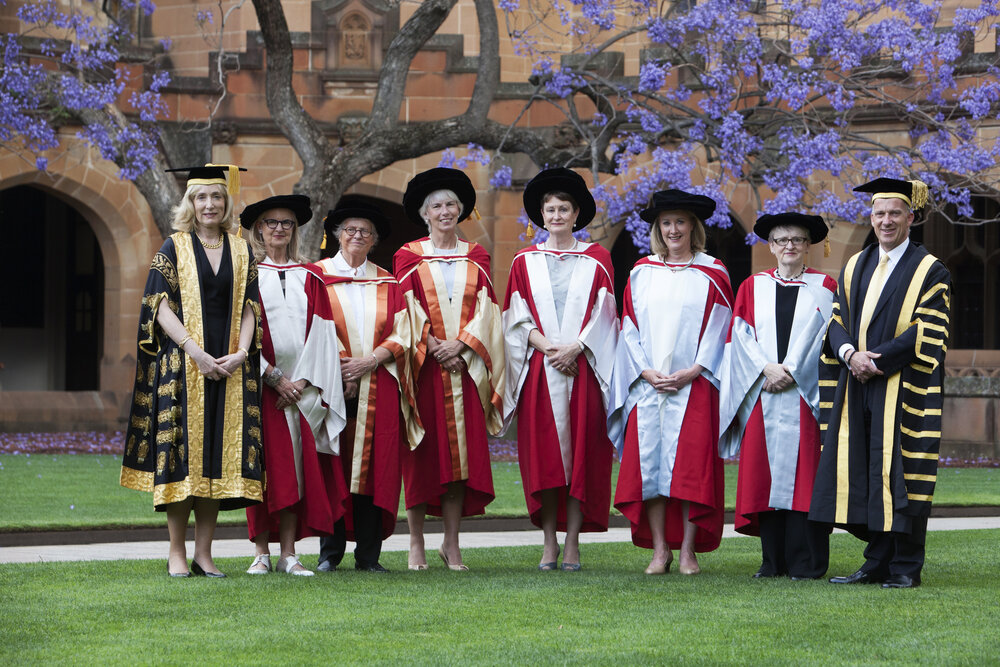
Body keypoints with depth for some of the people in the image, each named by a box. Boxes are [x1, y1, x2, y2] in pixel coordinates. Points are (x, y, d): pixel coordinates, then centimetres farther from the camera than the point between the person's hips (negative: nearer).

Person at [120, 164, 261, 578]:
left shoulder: (241, 251, 12)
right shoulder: (174, 248, 2)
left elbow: (250, 308, 8)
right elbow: (161, 306, -5)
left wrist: (241, 352, -9)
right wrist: (195, 352, -16)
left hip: (229, 366, 3)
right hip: (181, 365, -3)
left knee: (219, 454, 0)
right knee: (183, 449, -5)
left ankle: (204, 553, 5)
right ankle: (177, 553, 0)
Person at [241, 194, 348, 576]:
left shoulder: (307, 278, 13)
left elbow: (320, 330, 6)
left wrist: (303, 380, -6)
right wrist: (274, 377, -11)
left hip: (302, 386, 3)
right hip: (262, 384, -3)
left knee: (298, 468, -1)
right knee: (265, 466, -4)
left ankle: (288, 553, 2)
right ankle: (261, 553, 0)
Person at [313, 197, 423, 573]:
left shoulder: (387, 283, 15)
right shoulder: (320, 276, 7)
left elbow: (400, 334, 7)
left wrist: (371, 360, -9)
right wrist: (338, 366, -11)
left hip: (379, 386, 2)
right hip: (332, 385, -2)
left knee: (373, 467, -2)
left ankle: (368, 554, 0)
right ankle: (331, 552, 3)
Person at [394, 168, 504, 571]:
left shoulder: (476, 256, 12)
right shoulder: (408, 256, 5)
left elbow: (484, 308, 4)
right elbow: (407, 308, -3)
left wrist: (460, 344, -11)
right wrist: (433, 347, -13)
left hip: (464, 367, 2)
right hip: (423, 367, -2)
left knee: (460, 452, -2)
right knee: (423, 454, -3)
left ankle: (452, 543, 4)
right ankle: (416, 544, 3)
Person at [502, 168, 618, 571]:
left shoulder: (596, 259, 8)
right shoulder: (525, 261, 10)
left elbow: (603, 313, 2)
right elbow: (518, 317, 5)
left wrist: (575, 348, -11)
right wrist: (547, 347, -10)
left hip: (583, 369, -1)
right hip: (540, 369, 1)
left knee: (581, 451, -3)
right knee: (543, 455, -3)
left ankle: (572, 544, -1)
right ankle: (549, 543, 2)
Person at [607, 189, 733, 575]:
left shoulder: (711, 274, 5)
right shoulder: (642, 273, 12)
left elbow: (718, 328, -1)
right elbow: (630, 327, 8)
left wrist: (691, 372, -11)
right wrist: (647, 372, -5)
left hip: (694, 383, -2)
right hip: (648, 384, 2)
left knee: (690, 464, -7)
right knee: (649, 461, -3)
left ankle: (687, 550, -3)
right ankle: (659, 549, 2)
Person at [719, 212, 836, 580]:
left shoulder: (824, 287, 8)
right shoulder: (752, 287, 14)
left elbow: (825, 338, -1)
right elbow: (742, 335, 5)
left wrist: (790, 370, -11)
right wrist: (767, 369, -10)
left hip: (805, 394, -2)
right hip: (762, 395, 2)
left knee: (802, 473, -7)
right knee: (765, 473, -1)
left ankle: (806, 562, -5)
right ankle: (773, 560, 4)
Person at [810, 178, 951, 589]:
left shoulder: (929, 271, -1)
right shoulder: (855, 267, 16)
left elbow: (927, 332, -10)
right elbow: (837, 322, 11)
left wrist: (877, 360, -15)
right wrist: (849, 353, -10)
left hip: (903, 387, -5)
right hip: (858, 388, 5)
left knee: (899, 473, -6)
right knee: (861, 474, 3)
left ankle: (906, 567, -1)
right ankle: (877, 564, 10)